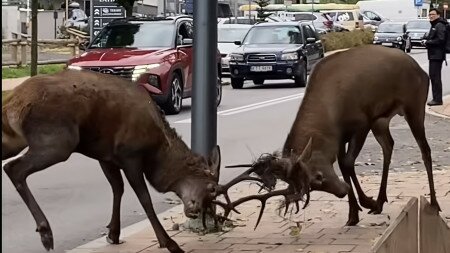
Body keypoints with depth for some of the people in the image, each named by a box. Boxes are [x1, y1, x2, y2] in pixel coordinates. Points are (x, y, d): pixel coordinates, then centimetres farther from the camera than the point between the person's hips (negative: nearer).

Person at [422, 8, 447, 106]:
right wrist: (426, 40, 7)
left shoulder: (439, 26, -13)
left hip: (437, 55, -11)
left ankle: (438, 99, -8)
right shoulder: (434, 26, 19)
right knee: (432, 75, 14)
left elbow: (440, 40, -22)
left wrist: (427, 42, -15)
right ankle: (436, 98, 21)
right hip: (433, 55, 11)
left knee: (435, 76, -10)